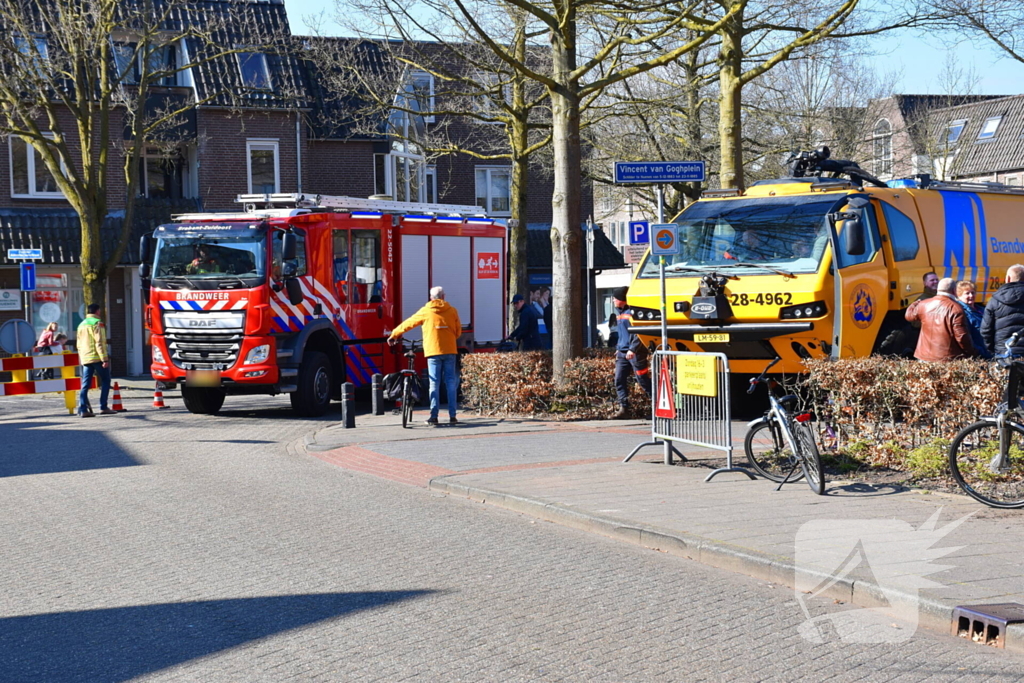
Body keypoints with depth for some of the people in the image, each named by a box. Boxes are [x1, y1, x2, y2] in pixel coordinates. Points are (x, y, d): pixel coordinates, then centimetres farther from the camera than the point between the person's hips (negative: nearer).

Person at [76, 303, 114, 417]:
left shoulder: (82, 325, 17)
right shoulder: (97, 323, -6)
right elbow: (100, 343, -15)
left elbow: (79, 345, 19)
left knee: (85, 385, 3)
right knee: (105, 381, 6)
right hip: (97, 358, -6)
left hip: (85, 359, 6)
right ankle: (103, 407, 1)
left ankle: (83, 409, -5)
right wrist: (105, 359, -17)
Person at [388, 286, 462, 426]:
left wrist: (394, 335, 23)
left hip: (433, 351, -1)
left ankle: (434, 416, -3)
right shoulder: (452, 311, 6)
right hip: (450, 351, 1)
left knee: (434, 383, 2)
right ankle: (452, 416, 2)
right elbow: (458, 331, 14)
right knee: (451, 383, 5)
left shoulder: (426, 311, 1)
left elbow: (408, 324, 10)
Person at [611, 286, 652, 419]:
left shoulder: (632, 312, -12)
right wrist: (618, 348, 22)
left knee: (643, 381, -3)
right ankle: (623, 408, 1)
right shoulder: (619, 313, 17)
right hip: (622, 353, 9)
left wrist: (633, 349, -22)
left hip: (635, 353, -9)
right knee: (619, 380, 0)